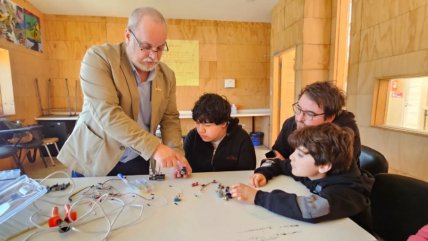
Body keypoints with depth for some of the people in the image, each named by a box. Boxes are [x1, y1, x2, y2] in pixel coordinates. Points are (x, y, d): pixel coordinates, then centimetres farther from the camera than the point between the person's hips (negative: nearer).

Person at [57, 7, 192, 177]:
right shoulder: (98, 57, -15)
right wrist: (154, 147, -32)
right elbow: (106, 114, -26)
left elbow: (169, 118, 2)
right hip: (94, 159, -3)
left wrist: (177, 154, -14)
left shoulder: (167, 75, -2)